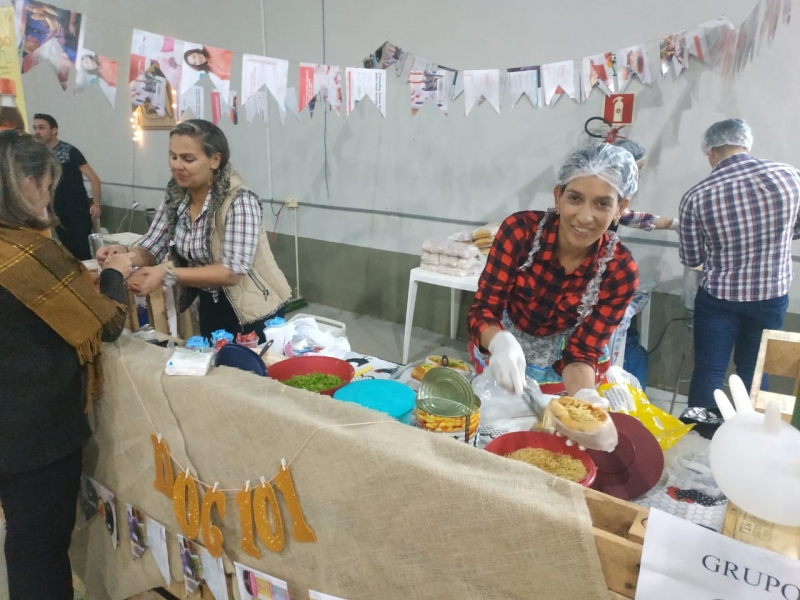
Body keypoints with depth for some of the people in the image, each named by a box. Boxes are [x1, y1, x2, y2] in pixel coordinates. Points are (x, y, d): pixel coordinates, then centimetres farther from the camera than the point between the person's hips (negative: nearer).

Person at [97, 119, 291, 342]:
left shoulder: (239, 201, -23)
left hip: (252, 315, -6)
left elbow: (232, 271, -29)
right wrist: (124, 254, -22)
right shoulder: (175, 197, -3)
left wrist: (168, 275, -35)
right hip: (210, 309, 6)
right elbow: (151, 250, 0)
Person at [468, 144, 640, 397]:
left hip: (558, 372, 2)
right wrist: (501, 343, -43)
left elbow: (582, 351, -15)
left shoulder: (620, 271, -18)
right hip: (500, 356, -1)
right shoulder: (520, 229, -22)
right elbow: (483, 310, -21)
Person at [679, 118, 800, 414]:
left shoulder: (696, 196, -14)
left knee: (708, 372, 9)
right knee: (753, 373, 18)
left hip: (719, 299, -2)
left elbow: (691, 260, -4)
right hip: (773, 296, 3)